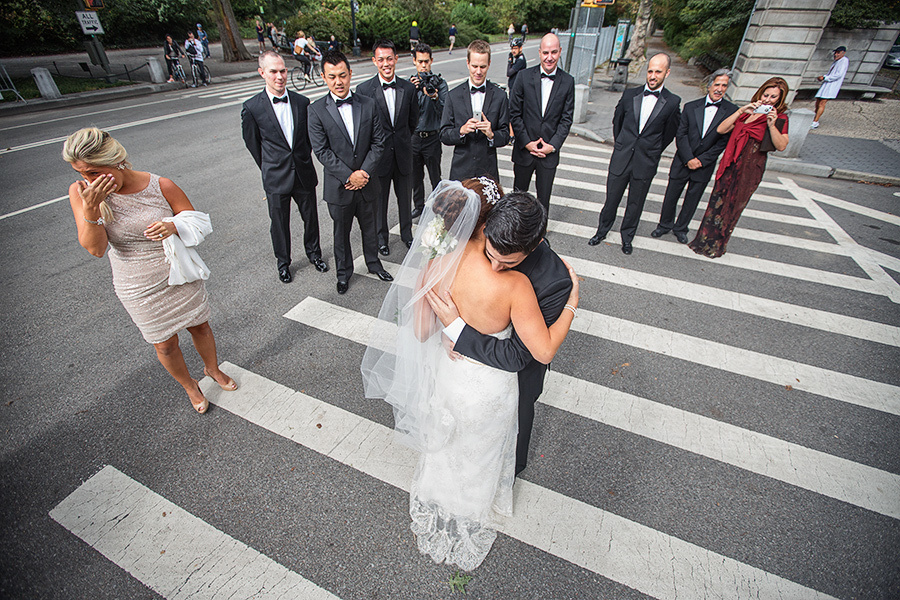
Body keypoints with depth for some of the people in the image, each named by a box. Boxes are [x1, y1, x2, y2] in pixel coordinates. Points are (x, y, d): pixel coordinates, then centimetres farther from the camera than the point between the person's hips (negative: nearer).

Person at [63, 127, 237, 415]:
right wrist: (90, 208, -31)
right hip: (140, 290, 1)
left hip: (180, 276, 0)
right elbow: (95, 248, -17)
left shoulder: (162, 186, -16)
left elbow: (196, 221, -4)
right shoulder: (81, 192, -12)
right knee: (165, 345, 13)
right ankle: (189, 386, 40)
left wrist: (173, 226, -26)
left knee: (199, 326, 18)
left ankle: (212, 368, 47)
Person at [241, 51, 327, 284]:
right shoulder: (252, 108, -9)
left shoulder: (302, 102, -1)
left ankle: (313, 252, 38)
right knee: (279, 223, 10)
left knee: (310, 216, 15)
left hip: (304, 174, 2)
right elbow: (252, 142, 3)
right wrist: (270, 168, 9)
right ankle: (283, 262, 30)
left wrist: (303, 159, 11)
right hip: (276, 178, -2)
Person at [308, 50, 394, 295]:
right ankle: (343, 272, 31)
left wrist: (364, 172, -12)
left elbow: (378, 142, -1)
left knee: (369, 227, 17)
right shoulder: (317, 110, -7)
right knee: (341, 231, 12)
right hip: (338, 185, -2)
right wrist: (349, 176, -16)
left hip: (366, 182, 2)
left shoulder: (368, 104, 0)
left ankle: (373, 262, 40)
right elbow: (321, 151, -10)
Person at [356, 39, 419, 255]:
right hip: (378, 155, -2)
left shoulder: (408, 88, 1)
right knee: (379, 200, 11)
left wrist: (402, 141, 7)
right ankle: (381, 237, 29)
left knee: (405, 198, 15)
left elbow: (413, 121, 10)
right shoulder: (364, 89, -7)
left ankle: (406, 233, 35)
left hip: (403, 154, 2)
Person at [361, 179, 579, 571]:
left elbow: (421, 332, -12)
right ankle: (468, 525, 64)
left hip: (445, 375, 3)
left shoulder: (434, 265, -23)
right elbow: (545, 351, -24)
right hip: (489, 389, -3)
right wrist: (572, 302, -12)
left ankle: (437, 523, 67)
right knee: (477, 459, 30)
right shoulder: (514, 286, -34)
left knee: (445, 450, 35)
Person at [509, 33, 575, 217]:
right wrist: (527, 142, -10)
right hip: (524, 150, 0)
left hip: (549, 153, 1)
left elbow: (566, 118, 1)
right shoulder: (524, 76, -4)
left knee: (544, 198, 10)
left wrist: (553, 145, -9)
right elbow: (514, 113, -4)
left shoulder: (568, 81, 0)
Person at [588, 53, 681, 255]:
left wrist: (652, 152, 11)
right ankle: (602, 232, 28)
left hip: (645, 164, -1)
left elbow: (670, 132, 7)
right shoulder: (630, 94, 0)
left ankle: (627, 238, 28)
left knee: (635, 204, 11)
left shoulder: (672, 102, -5)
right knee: (611, 199, 10)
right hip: (621, 160, 1)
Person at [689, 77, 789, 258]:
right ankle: (704, 239, 21)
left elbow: (781, 146, -15)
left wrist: (772, 125, -25)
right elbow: (721, 129, -4)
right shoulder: (747, 111, 7)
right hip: (730, 163, 3)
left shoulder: (780, 119, -3)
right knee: (718, 201, 7)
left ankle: (717, 245, 21)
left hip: (750, 169, -3)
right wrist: (740, 111, -14)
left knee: (733, 207, 6)